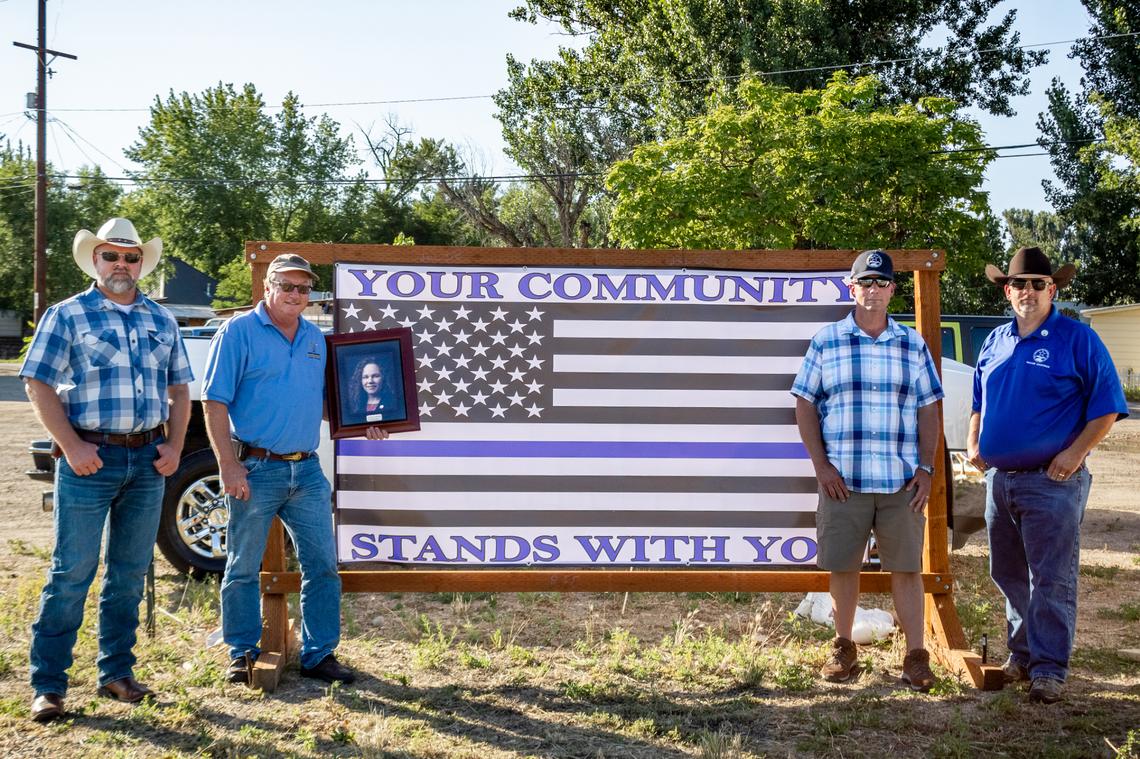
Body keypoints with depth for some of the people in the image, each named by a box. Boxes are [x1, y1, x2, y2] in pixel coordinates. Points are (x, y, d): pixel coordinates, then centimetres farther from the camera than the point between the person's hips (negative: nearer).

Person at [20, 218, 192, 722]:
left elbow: (179, 387, 17)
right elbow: (38, 384, -5)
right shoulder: (67, 315, 0)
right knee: (72, 572, -3)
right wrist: (72, 446, -14)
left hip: (148, 460, 5)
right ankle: (48, 685, 5)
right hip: (90, 459, -4)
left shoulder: (161, 321, 13)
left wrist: (175, 445, 3)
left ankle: (117, 673, 22)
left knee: (130, 574, 11)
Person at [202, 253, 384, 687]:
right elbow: (215, 403, -9)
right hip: (256, 469, -5)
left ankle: (319, 655, 15)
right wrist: (229, 465, -16)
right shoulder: (239, 332, -5)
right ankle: (242, 655, 20)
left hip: (306, 471, 5)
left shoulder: (316, 339, 13)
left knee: (322, 565, 5)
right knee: (243, 568, 6)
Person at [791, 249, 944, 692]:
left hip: (902, 482, 1)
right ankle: (843, 647, 23)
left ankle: (916, 656, 12)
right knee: (842, 567, 7)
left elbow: (928, 410, 9)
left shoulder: (913, 345, 8)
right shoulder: (826, 341, 4)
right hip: (842, 480, 0)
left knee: (907, 567, 3)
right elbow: (804, 404, 4)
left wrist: (926, 468, 0)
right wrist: (820, 464, -4)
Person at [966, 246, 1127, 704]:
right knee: (1008, 576, 14)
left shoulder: (1077, 339, -5)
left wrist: (1075, 453, -16)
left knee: (1051, 580, -4)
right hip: (998, 479, 6)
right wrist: (974, 442, 8)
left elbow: (1106, 405, -7)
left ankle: (1049, 668, 4)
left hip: (1052, 481, -6)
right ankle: (1021, 655, 28)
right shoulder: (995, 342, 12)